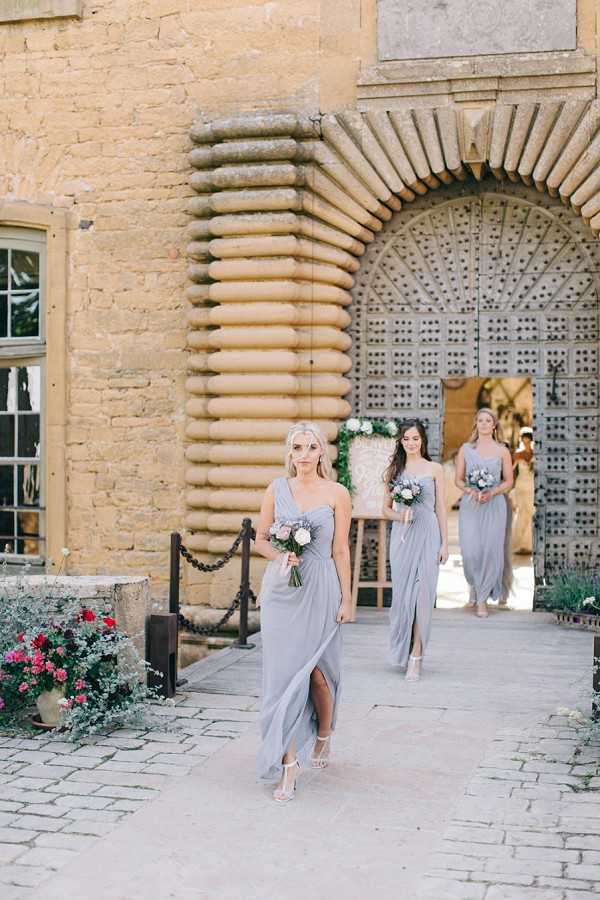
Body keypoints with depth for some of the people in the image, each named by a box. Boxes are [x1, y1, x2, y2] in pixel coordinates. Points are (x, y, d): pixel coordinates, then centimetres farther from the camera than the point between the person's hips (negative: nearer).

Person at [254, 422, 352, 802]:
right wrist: (279, 556, -10)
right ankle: (288, 766, 3)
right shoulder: (277, 489, 5)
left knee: (317, 670, 4)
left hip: (320, 591, -2)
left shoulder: (336, 494, -1)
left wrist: (346, 599, -2)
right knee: (284, 673, -1)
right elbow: (261, 539, 10)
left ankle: (323, 736, 35)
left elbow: (341, 550, -1)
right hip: (281, 591, 2)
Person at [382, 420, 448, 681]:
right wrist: (400, 516, -9)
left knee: (422, 592, -7)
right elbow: (386, 508, 13)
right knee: (402, 593, 3)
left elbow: (441, 508, 5)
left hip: (427, 535, -2)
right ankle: (402, 648, 18)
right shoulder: (394, 470, 10)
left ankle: (416, 655, -6)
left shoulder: (434, 469, 5)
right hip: (401, 535, 2)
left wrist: (444, 543, 1)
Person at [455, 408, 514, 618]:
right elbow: (459, 479, 9)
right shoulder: (465, 449, 7)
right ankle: (474, 585, 24)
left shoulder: (502, 451, 4)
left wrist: (491, 493, -11)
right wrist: (470, 490, -11)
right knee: (470, 550, -7)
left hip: (494, 505, 0)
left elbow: (509, 481, 7)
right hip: (470, 505, 1)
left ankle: (482, 598, 6)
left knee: (491, 550, -5)